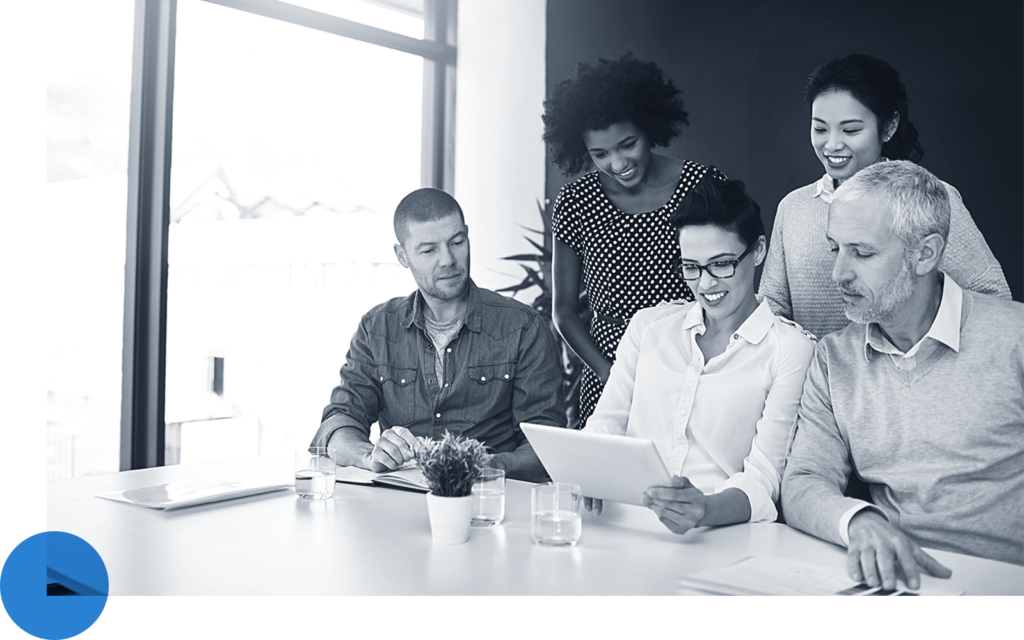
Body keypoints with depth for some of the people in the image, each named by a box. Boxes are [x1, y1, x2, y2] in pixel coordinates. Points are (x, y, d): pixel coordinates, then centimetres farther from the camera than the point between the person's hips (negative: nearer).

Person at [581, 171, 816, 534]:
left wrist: (707, 510, -28)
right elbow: (608, 420, 13)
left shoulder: (792, 350, 2)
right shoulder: (648, 325, 17)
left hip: (719, 534, -2)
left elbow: (762, 479, -6)